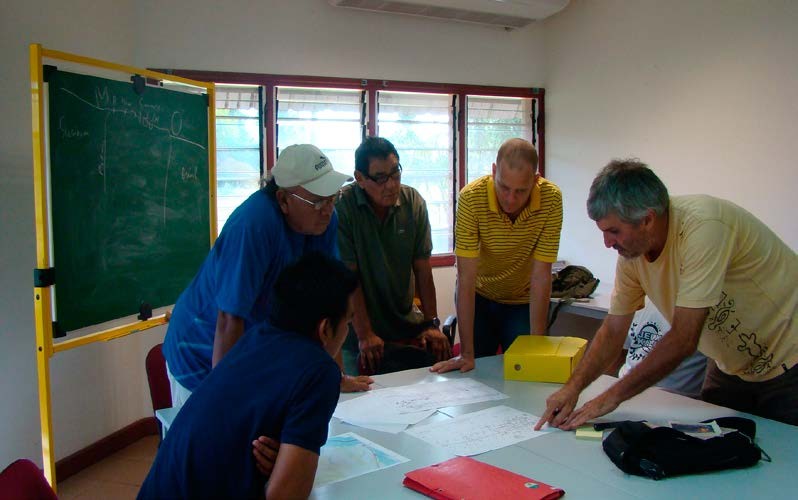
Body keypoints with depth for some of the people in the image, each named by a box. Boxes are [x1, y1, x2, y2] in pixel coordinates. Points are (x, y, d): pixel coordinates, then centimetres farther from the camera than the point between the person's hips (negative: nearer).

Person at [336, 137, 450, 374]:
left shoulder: (413, 202, 0)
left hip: (406, 321, 4)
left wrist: (432, 324, -3)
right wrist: (365, 335, -17)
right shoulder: (342, 207, -14)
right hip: (360, 324, -4)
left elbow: (422, 269, 1)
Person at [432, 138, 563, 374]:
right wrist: (466, 352, -27)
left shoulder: (551, 199, -25)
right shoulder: (471, 197, -29)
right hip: (479, 296, 0)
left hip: (523, 300, 1)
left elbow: (541, 276, -22)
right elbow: (466, 277, -28)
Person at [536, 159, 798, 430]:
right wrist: (572, 388, -16)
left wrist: (612, 396, -27)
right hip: (732, 366, 6)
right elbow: (612, 331, -3)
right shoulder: (631, 248, -12)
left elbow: (683, 340, -34)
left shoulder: (703, 226, -34)